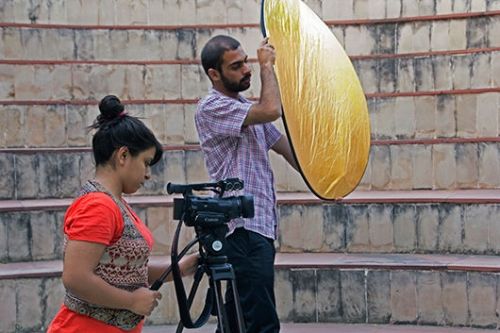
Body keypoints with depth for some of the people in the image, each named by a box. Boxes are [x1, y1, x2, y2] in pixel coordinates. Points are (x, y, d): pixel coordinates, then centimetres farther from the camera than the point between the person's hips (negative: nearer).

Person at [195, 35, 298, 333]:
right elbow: (272, 110, -23)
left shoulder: (249, 109, 20)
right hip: (243, 228, -9)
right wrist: (268, 65, -9)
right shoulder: (212, 108, -10)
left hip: (261, 225, 9)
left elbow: (285, 147, 22)